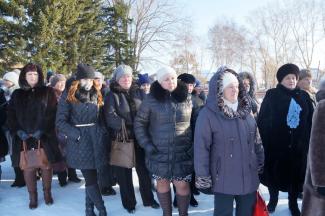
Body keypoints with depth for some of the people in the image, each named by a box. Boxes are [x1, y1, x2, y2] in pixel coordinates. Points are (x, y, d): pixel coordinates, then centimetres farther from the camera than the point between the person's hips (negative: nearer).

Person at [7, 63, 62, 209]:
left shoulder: (47, 92, 4)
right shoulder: (17, 94, 11)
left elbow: (52, 113, -4)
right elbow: (11, 115, 7)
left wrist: (42, 130, -14)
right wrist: (18, 131, -8)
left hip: (44, 136, -1)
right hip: (24, 137, 2)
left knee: (46, 165, 4)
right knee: (28, 167, 1)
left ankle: (47, 192, 22)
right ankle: (32, 196, 15)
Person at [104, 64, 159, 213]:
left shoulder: (139, 92, 8)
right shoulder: (112, 95, -2)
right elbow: (110, 116, -14)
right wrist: (126, 126, -22)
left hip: (140, 138, 3)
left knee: (143, 170, 12)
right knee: (125, 173, 8)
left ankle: (148, 199, 29)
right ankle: (129, 203, 24)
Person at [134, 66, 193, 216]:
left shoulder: (187, 99, 1)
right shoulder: (151, 99, -4)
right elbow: (139, 123, 1)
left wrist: (193, 146, -3)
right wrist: (147, 146, -6)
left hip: (182, 153, 0)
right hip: (159, 153, 0)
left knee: (182, 185, 2)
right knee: (162, 183, 12)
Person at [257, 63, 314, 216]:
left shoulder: (304, 96, 7)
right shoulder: (272, 95, -3)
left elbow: (311, 120, 8)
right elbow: (262, 120, -7)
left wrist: (307, 140, 1)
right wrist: (265, 140, -13)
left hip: (298, 146, 3)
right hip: (275, 145, -2)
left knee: (295, 174, 11)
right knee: (274, 173, 11)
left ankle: (293, 203, 32)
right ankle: (273, 200, 34)